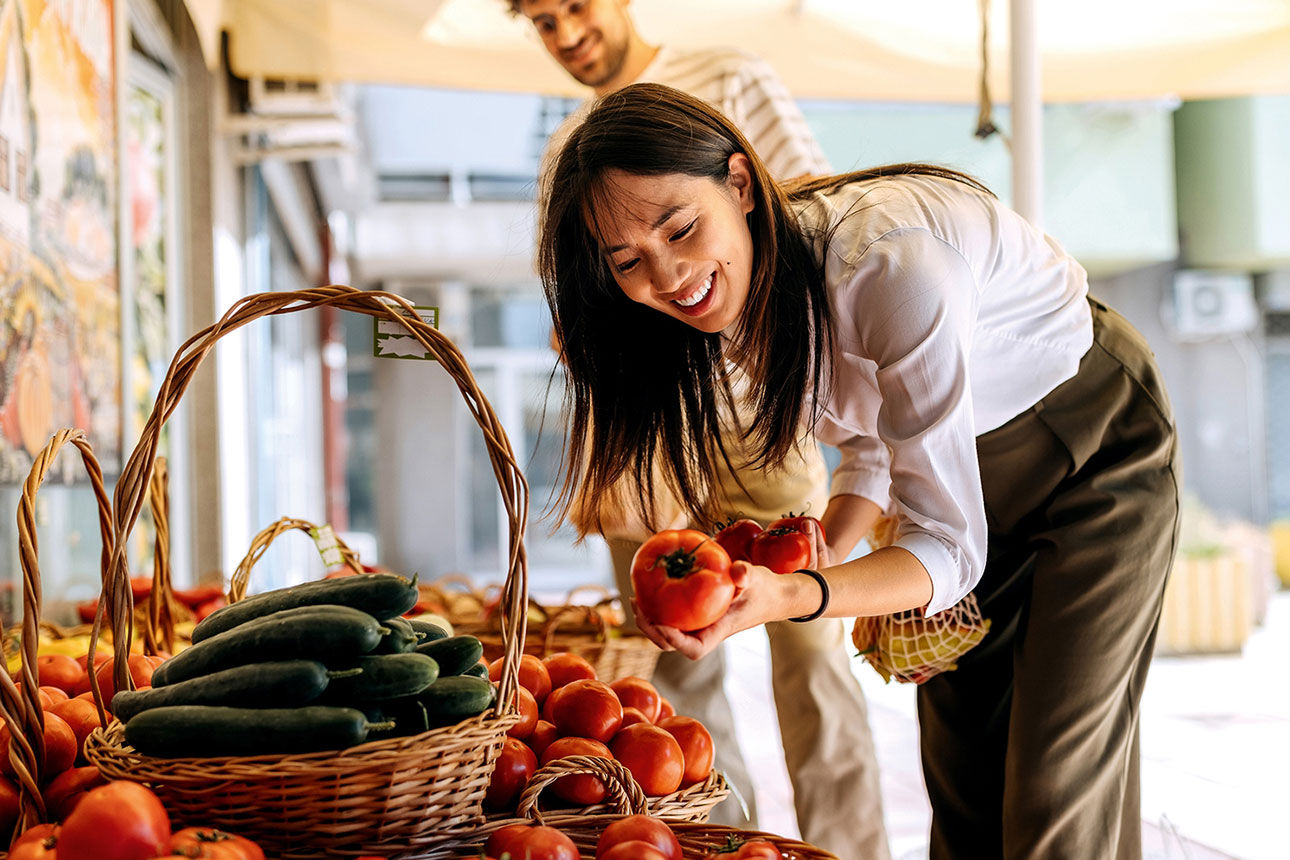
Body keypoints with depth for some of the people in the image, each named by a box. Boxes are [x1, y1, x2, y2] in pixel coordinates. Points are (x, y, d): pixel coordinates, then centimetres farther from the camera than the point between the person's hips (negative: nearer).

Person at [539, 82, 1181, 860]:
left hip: (1097, 445, -7)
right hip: (963, 456, 7)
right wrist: (825, 552, -14)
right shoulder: (742, 293, -13)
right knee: (961, 775, 8)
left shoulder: (892, 261, -38)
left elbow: (949, 548, -33)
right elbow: (873, 438, 4)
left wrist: (789, 599, -49)